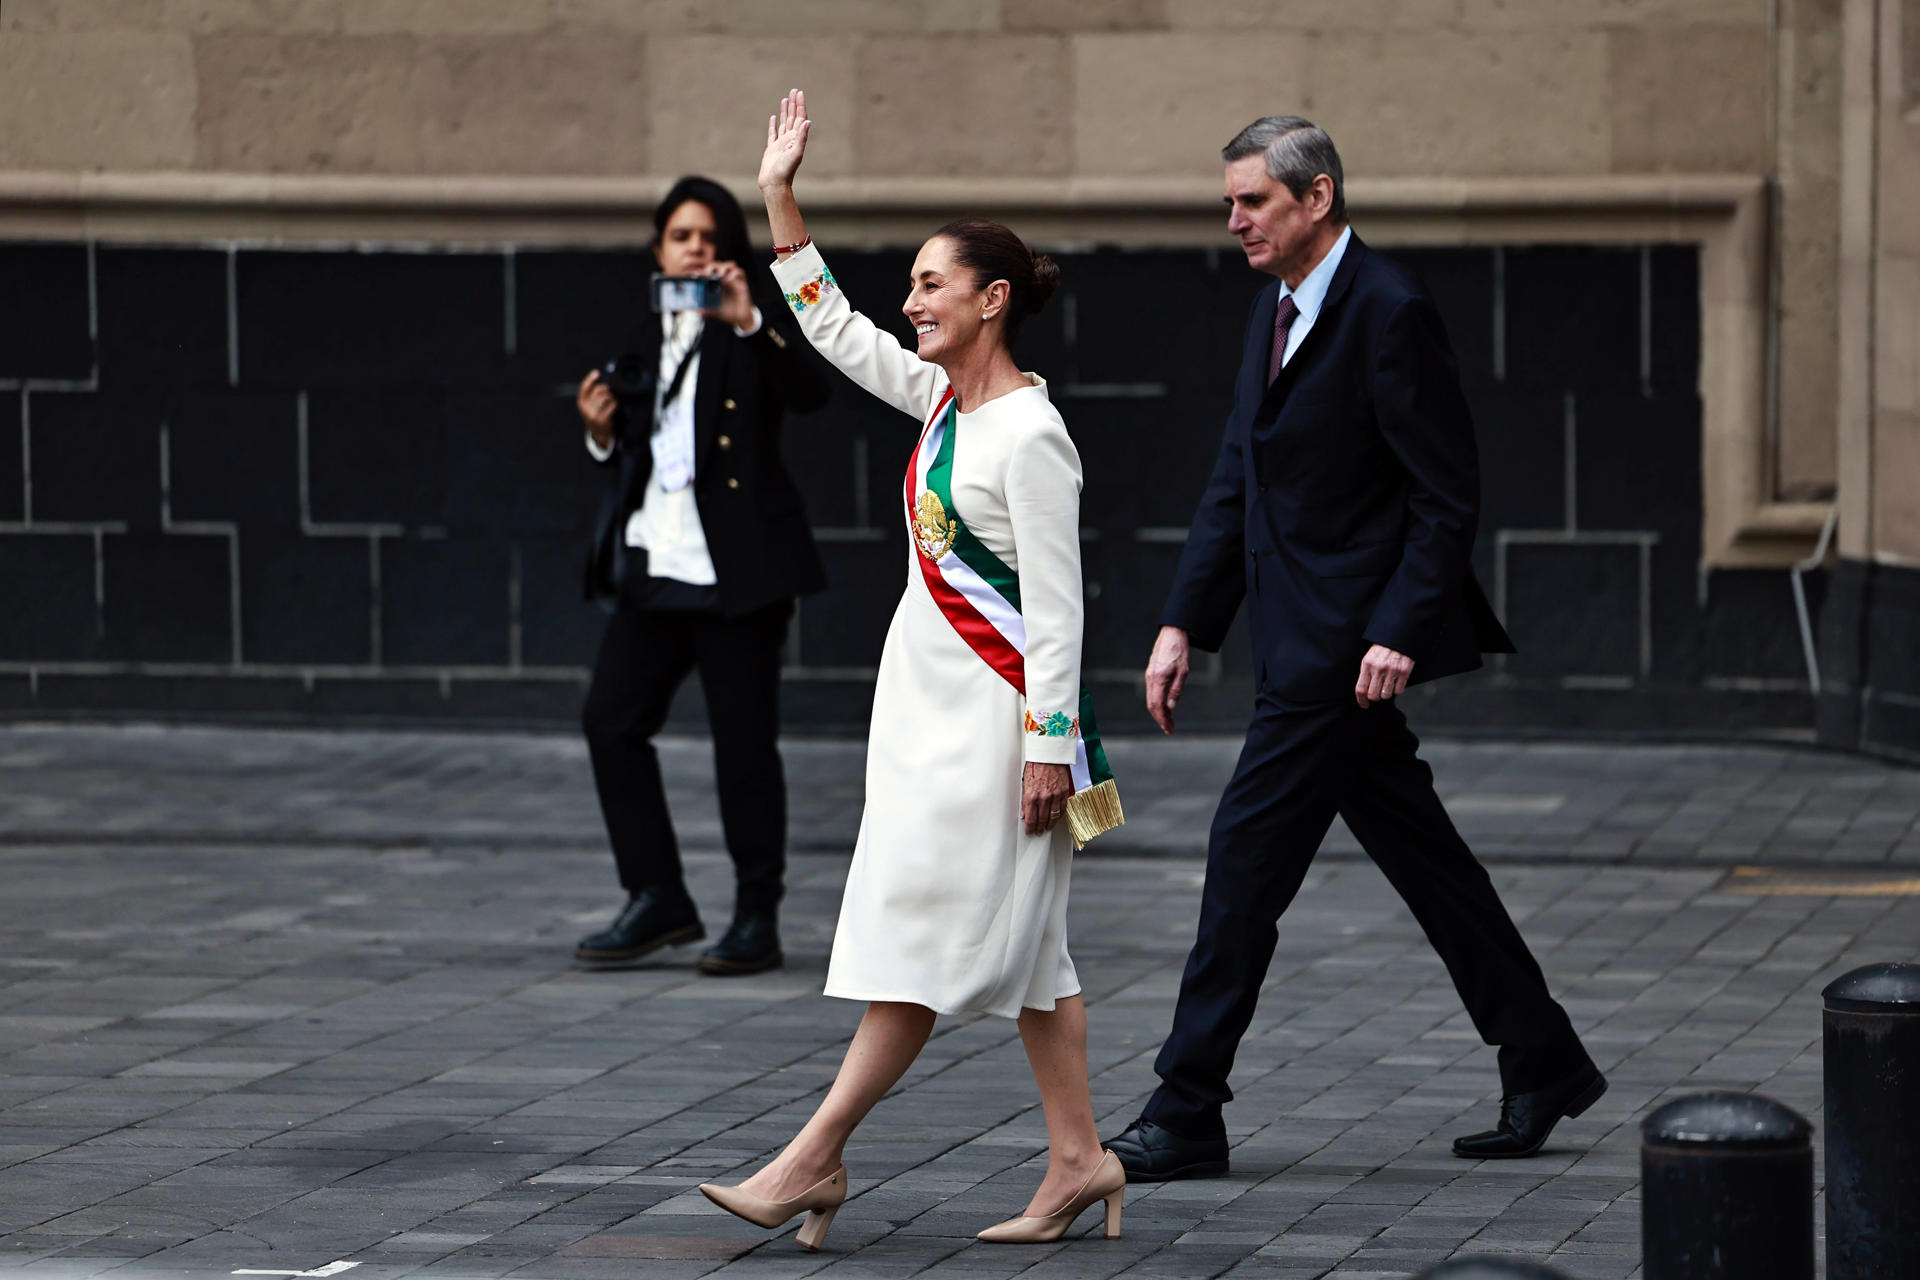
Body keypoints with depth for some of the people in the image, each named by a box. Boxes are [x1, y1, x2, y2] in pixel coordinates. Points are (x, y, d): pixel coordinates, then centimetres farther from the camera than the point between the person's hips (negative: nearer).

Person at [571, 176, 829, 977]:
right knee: (611, 722, 1)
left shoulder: (752, 330, 0)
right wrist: (603, 432, 2)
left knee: (743, 740, -2)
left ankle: (757, 919, 6)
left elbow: (809, 392, -19)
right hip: (654, 565, 6)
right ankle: (658, 900, 11)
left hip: (737, 570, -6)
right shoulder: (645, 342, 16)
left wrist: (750, 321, -27)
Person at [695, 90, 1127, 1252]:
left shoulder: (1031, 435, -16)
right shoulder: (942, 398, 9)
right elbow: (831, 325, 20)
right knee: (1020, 940, 9)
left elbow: (1055, 605, -18)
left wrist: (1048, 741, -20)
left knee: (928, 930, -7)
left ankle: (816, 1158, -9)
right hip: (930, 699, 9)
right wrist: (780, 196, 15)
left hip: (996, 712, -9)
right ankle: (1078, 1158, 11)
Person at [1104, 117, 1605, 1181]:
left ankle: (1185, 1116, -5)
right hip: (1302, 643, 9)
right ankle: (1542, 1064, 21)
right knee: (1420, 859, 13)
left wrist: (1398, 635, -22)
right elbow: (1237, 481, 17)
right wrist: (1185, 623, 10)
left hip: (1348, 644, -9)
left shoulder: (1389, 314, -14)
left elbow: (1449, 497, -16)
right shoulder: (1275, 308, 13)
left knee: (1248, 853, -8)